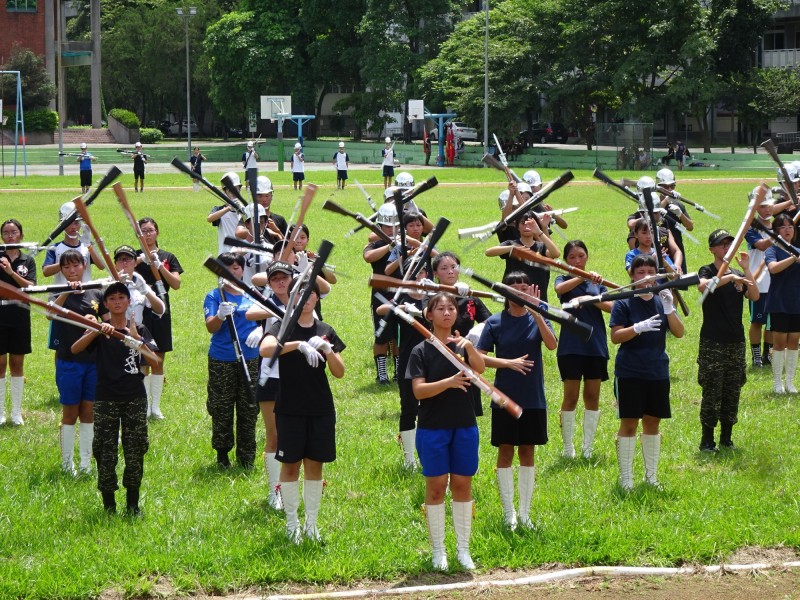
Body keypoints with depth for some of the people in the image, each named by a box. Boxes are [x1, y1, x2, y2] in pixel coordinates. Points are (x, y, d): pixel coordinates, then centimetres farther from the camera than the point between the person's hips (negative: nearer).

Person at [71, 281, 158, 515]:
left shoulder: (139, 331, 5)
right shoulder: (98, 331, 2)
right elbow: (75, 349, -16)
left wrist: (136, 338, -27)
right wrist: (97, 331, -30)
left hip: (135, 399, 1)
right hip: (106, 398, -1)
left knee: (135, 451, 3)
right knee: (105, 452, -2)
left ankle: (133, 503, 14)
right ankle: (108, 503, 8)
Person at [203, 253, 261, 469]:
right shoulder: (214, 296, -1)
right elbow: (211, 327, -13)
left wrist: (260, 330, -10)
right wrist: (221, 316, -35)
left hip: (250, 359, 3)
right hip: (221, 361, -2)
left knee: (249, 410, 5)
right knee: (222, 410, 2)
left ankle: (246, 456, 14)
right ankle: (222, 453, 17)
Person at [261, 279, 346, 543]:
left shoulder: (326, 331, 7)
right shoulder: (283, 327, -4)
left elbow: (339, 372, 2)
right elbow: (265, 349, -25)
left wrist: (327, 349, -17)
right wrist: (299, 345, -37)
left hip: (321, 409, 3)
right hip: (289, 409, -3)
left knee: (315, 464, 8)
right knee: (291, 465, 2)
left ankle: (311, 522, 17)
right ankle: (292, 523, 12)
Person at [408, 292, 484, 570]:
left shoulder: (462, 345, 5)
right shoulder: (421, 351, -3)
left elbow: (480, 368, -14)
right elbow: (419, 390, -13)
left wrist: (470, 347, -32)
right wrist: (449, 382, -27)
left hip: (464, 425, 3)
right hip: (432, 428, -3)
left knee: (462, 485, 8)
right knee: (436, 487, 2)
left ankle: (463, 548, 17)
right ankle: (438, 550, 12)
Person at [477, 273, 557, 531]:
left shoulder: (537, 318, 1)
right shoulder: (495, 322, -2)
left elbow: (552, 344, -17)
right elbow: (480, 357, -4)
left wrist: (536, 313, -25)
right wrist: (509, 363, -17)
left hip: (533, 399, 1)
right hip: (505, 398, -1)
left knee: (527, 452, 8)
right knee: (506, 451, 4)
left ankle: (525, 512, 16)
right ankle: (508, 513, 12)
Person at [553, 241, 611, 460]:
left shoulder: (597, 283, 12)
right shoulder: (564, 279, 4)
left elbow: (610, 306, -3)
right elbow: (560, 289, -21)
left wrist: (591, 299, -18)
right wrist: (583, 277, -35)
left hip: (596, 345, 3)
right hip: (571, 345, -3)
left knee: (592, 396, 5)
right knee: (571, 397, -2)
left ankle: (588, 446, 11)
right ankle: (568, 447, 6)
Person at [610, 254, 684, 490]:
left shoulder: (662, 301, 6)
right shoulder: (624, 303, -5)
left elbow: (679, 333, -2)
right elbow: (615, 336, -11)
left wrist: (669, 309, -17)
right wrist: (639, 327, -25)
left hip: (657, 372, 4)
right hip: (629, 373, -4)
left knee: (652, 422, 10)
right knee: (629, 423, -1)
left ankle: (651, 475, 20)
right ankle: (626, 478, 5)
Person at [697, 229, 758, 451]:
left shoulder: (738, 275, 13)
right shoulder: (707, 271, -2)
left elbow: (754, 296, -3)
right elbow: (703, 285, -27)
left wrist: (746, 269, -8)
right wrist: (731, 277, -33)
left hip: (736, 341, 5)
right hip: (712, 343, -5)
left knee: (733, 392, 7)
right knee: (712, 392, -4)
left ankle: (726, 437, 16)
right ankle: (707, 439, 3)